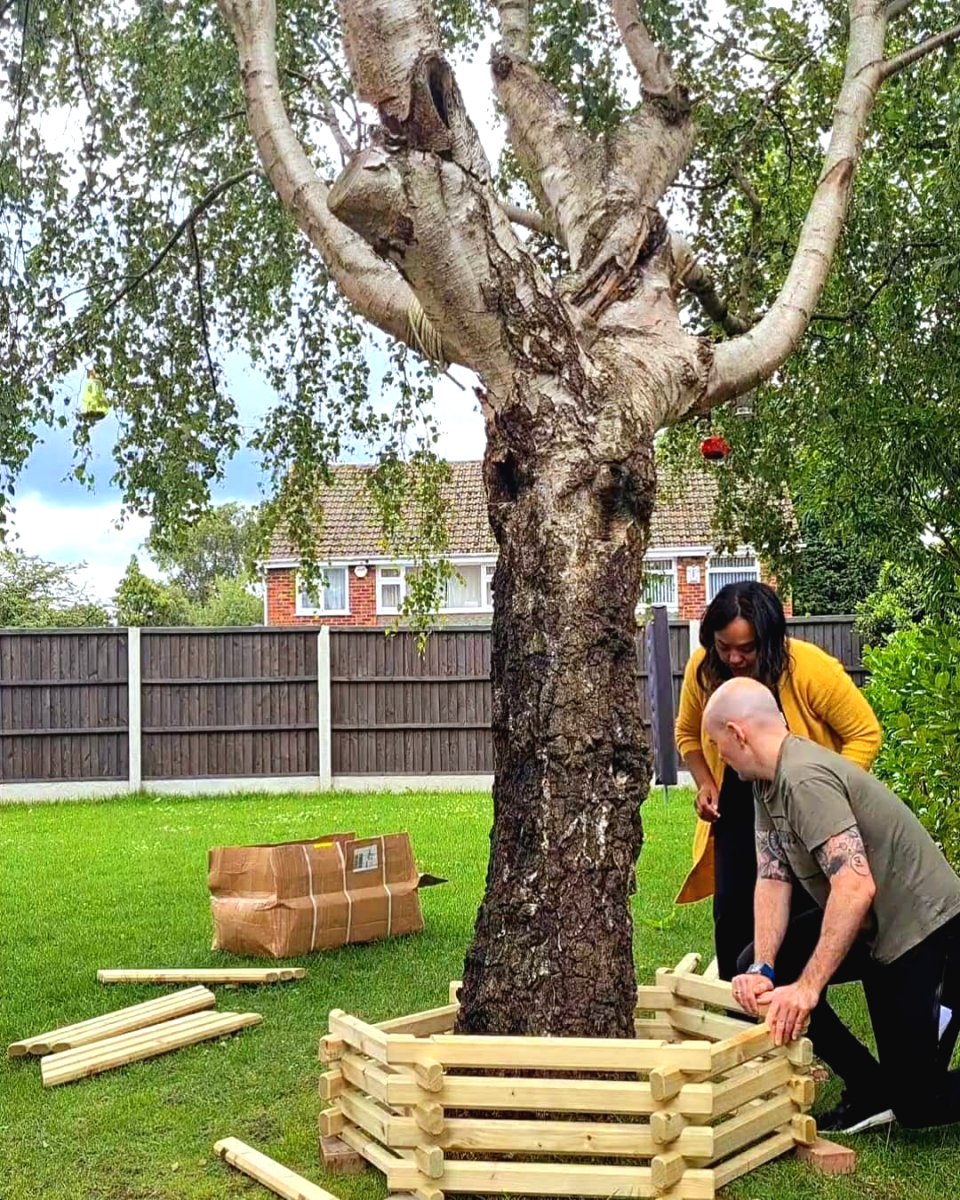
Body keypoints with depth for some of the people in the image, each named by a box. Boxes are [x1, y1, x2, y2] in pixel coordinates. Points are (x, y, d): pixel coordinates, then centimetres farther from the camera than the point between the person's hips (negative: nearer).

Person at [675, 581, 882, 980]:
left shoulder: (812, 669, -27)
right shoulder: (702, 669, -15)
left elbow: (865, 734, -17)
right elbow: (687, 733, 5)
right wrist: (704, 783, -11)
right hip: (738, 812, 3)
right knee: (731, 912, 3)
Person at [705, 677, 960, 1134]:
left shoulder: (805, 779, -28)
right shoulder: (767, 784, 2)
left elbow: (857, 887, -36)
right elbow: (772, 880, -2)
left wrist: (807, 989, -36)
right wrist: (762, 969, -15)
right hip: (873, 926, 9)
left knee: (917, 1102, -10)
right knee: (755, 965, 1)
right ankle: (869, 1092, 9)